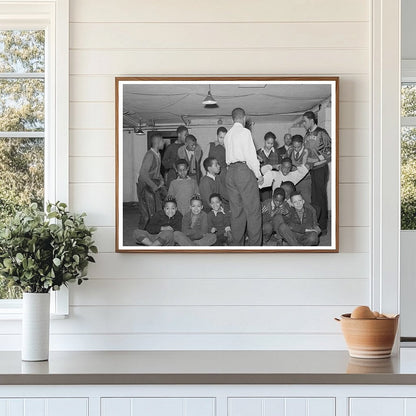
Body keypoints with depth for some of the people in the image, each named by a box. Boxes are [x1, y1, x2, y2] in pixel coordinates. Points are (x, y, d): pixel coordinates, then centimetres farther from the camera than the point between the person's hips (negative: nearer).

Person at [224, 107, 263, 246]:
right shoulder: (244, 132, -5)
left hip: (230, 171, 7)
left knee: (236, 211, 9)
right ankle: (255, 245, -9)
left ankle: (237, 245, 9)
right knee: (253, 210, -5)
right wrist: (258, 174, -2)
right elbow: (250, 154, -10)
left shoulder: (228, 135, 15)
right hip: (244, 170, -7)